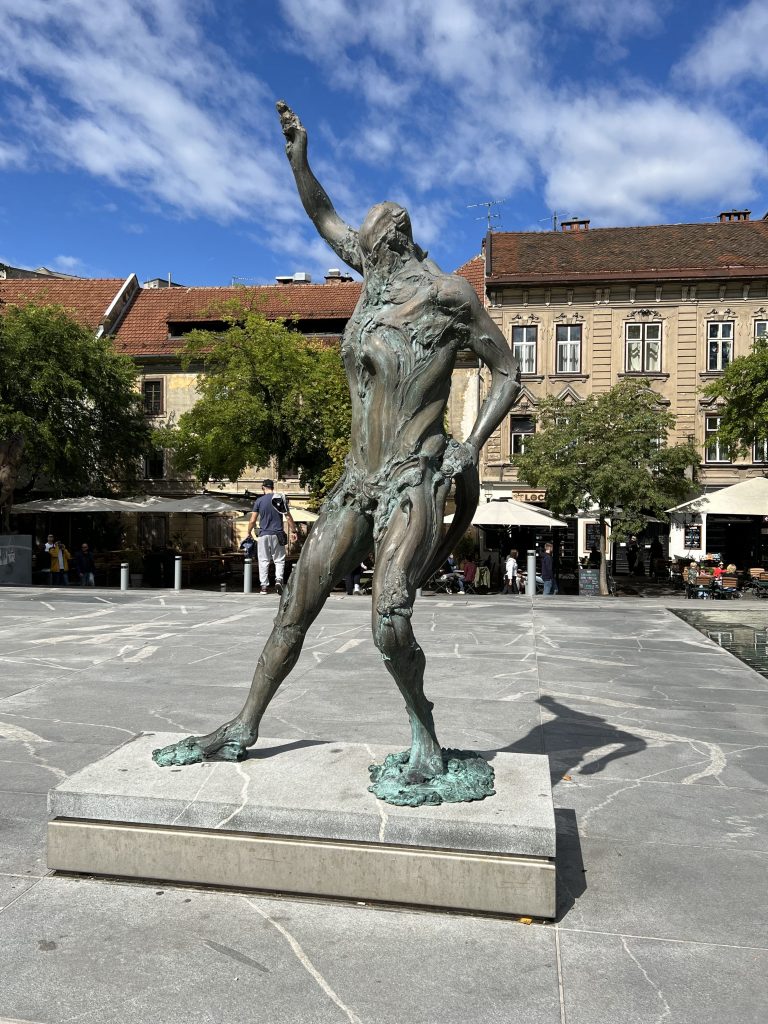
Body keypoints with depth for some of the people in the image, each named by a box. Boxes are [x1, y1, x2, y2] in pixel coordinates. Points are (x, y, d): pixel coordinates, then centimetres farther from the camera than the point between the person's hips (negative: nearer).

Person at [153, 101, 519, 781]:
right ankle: (242, 730, 23)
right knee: (295, 609, 8)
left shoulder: (449, 293, -3)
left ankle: (424, 730, 5)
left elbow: (508, 374, 1)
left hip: (414, 482, -6)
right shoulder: (376, 272, 16)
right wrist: (298, 156, 29)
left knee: (390, 627, -23)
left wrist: (471, 449, -10)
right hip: (356, 482, 7)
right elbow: (324, 218, 33)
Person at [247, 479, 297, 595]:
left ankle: (264, 586, 6)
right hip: (277, 534, 0)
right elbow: (288, 517, 2)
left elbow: (252, 520, -1)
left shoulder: (259, 501, 0)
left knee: (263, 561, 7)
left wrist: (249, 533, 14)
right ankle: (278, 579, -14)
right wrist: (293, 531, 12)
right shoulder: (281, 499, 2)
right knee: (279, 560, 7)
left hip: (264, 535, 0)